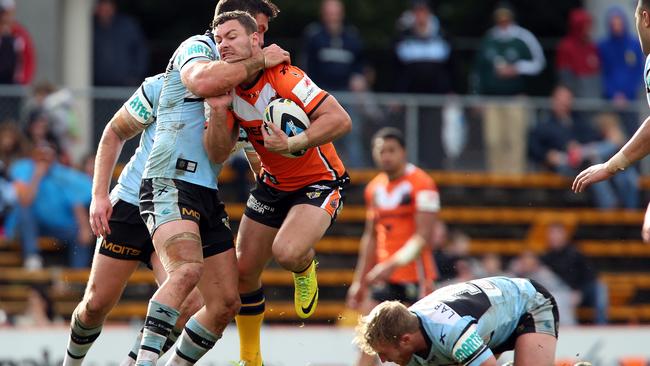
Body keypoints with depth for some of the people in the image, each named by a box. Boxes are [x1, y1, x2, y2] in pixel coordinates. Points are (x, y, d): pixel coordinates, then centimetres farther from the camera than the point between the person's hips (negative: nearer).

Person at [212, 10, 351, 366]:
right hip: (273, 185, 7)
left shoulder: (283, 77, -26)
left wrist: (291, 144, -37)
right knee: (243, 270, 5)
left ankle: (305, 270, 9)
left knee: (287, 252, -30)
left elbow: (340, 119, -30)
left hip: (320, 180, -7)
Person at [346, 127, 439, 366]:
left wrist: (393, 264, -27)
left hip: (416, 276, -7)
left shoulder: (421, 184, -9)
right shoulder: (374, 188, 13)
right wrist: (359, 281, 18)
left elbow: (423, 237, -17)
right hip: (384, 278, 7)